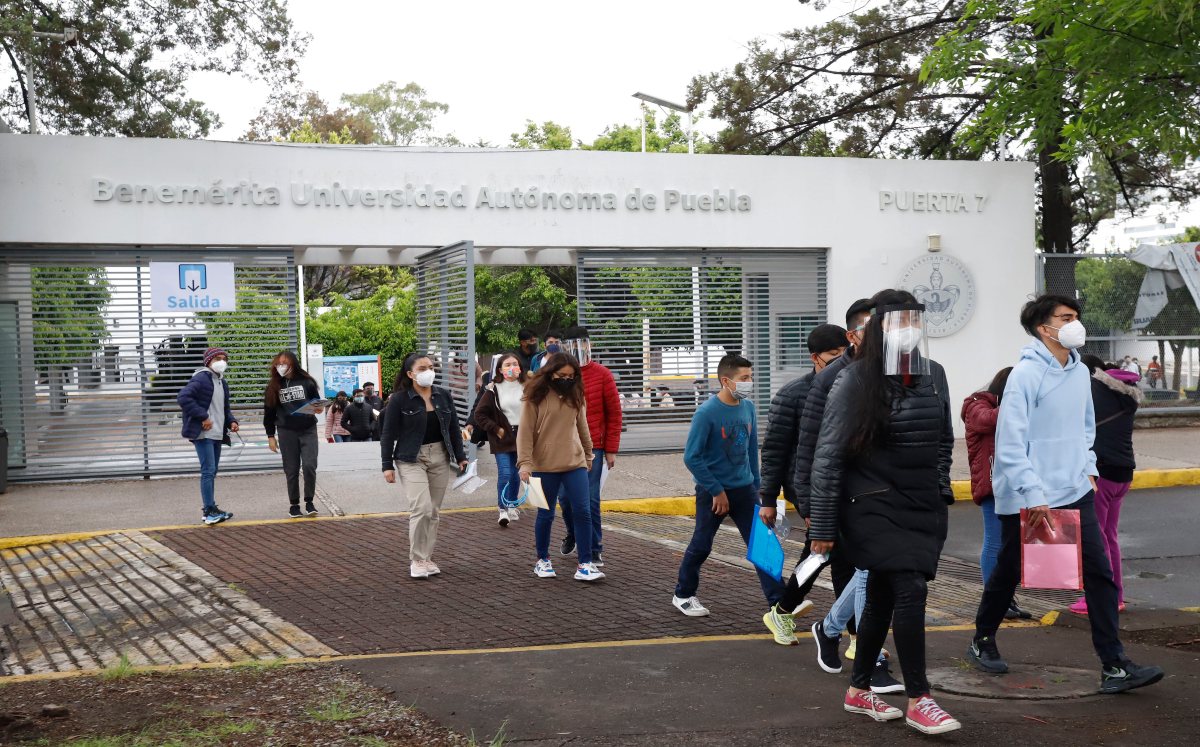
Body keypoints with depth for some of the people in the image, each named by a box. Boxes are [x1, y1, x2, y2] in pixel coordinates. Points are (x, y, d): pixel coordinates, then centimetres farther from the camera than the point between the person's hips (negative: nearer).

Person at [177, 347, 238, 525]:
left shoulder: (222, 382, 17)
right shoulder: (201, 378, -11)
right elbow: (183, 398, -23)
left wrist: (231, 421, 7)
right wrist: (203, 417, -22)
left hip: (217, 434, 9)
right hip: (203, 434, -9)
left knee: (212, 472, 13)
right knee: (208, 471, -11)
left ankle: (209, 510, 19)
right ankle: (209, 511, -10)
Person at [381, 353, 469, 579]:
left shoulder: (444, 396, 6)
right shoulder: (399, 399, -7)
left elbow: (454, 429, 13)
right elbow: (388, 434, -4)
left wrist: (460, 457, 8)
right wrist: (387, 465, -8)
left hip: (440, 458, 5)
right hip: (412, 459, -5)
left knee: (433, 511, 7)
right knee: (422, 508, -16)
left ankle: (427, 558, 18)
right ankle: (417, 560, -3)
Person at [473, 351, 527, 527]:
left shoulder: (526, 389, 1)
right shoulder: (493, 390, -4)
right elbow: (479, 414, -2)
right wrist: (496, 430, -7)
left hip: (521, 438, 2)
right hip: (502, 439, -2)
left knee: (515, 474, 12)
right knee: (505, 473, -11)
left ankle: (513, 506, 30)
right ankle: (503, 510, -2)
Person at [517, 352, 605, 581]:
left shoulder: (575, 395, 6)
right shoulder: (536, 397, -7)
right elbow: (525, 432, -9)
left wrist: (589, 454, 23)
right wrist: (525, 462, -16)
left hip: (575, 462, 3)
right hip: (545, 465, -3)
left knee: (582, 512, -3)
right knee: (546, 514, 7)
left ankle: (585, 564, 2)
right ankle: (542, 560, 26)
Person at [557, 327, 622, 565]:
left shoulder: (602, 375, -1)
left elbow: (614, 413, 0)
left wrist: (611, 450, -3)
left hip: (592, 449, -3)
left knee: (589, 500, -5)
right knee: (566, 497, 11)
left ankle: (595, 550, 6)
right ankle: (572, 534, 38)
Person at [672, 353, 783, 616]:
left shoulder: (748, 407, 0)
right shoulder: (707, 413, -18)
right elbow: (691, 458, -16)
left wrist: (756, 483, 13)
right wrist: (716, 491, -14)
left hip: (744, 488, 5)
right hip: (713, 492, -5)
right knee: (701, 546, 8)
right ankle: (683, 595, 28)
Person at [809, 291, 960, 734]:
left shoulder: (933, 374, 5)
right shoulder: (857, 380, -11)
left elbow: (944, 439, 20)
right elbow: (828, 455, -11)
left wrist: (940, 491, 16)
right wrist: (822, 527, -11)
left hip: (923, 509, 6)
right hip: (875, 507, -6)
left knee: (883, 598, 12)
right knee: (910, 590, -15)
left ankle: (858, 691, 26)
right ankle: (918, 701, -4)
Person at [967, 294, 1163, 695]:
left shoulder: (1080, 372, 7)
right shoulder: (1026, 373, -16)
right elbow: (1010, 443, -20)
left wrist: (1087, 468, 12)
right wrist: (1034, 496, -22)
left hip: (1075, 494, 6)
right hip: (1026, 500, -6)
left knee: (1100, 573, -3)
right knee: (1008, 574, 11)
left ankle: (1114, 666, 0)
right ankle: (982, 642, 33)